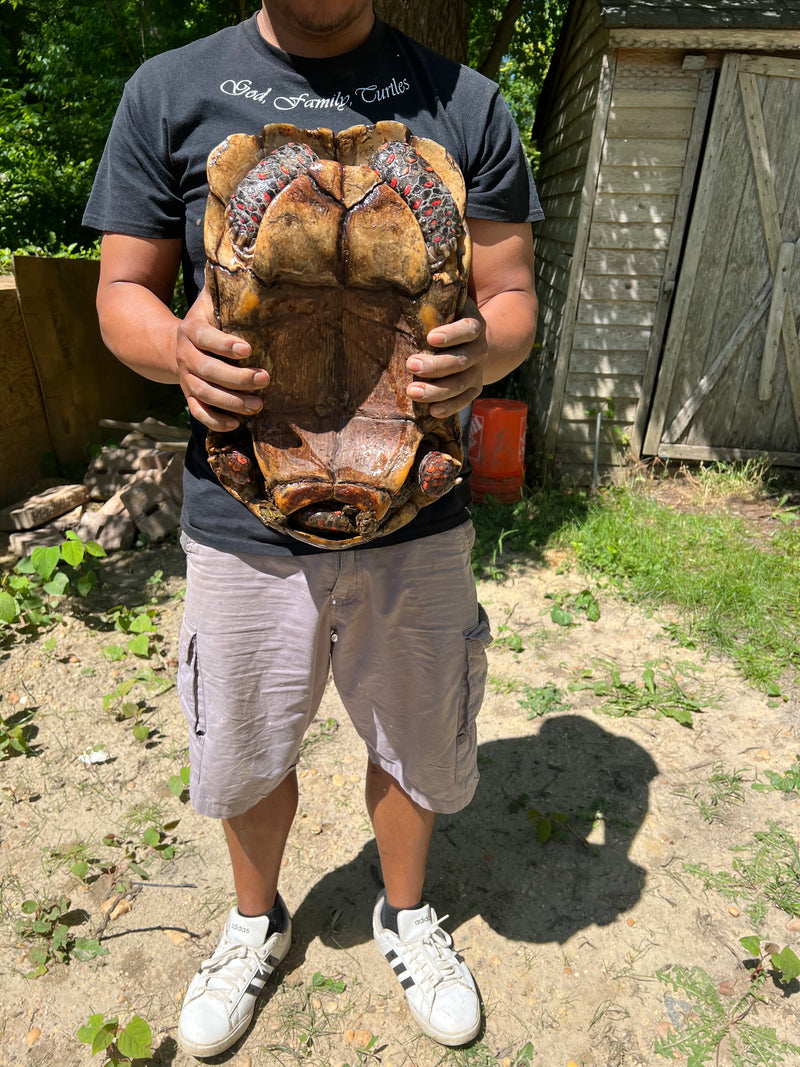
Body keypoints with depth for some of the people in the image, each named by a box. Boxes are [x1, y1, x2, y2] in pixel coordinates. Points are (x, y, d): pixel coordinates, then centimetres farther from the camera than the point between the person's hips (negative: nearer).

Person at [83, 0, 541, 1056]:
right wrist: (179, 349, -20)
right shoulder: (170, 91, 5)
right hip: (244, 517, 1)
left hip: (415, 519, 1)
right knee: (245, 753, 19)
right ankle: (257, 921, 54)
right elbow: (123, 291, 5)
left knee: (415, 741, 19)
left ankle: (406, 914, 53)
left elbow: (513, 296, 4)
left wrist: (482, 353, -21)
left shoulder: (465, 103, 5)